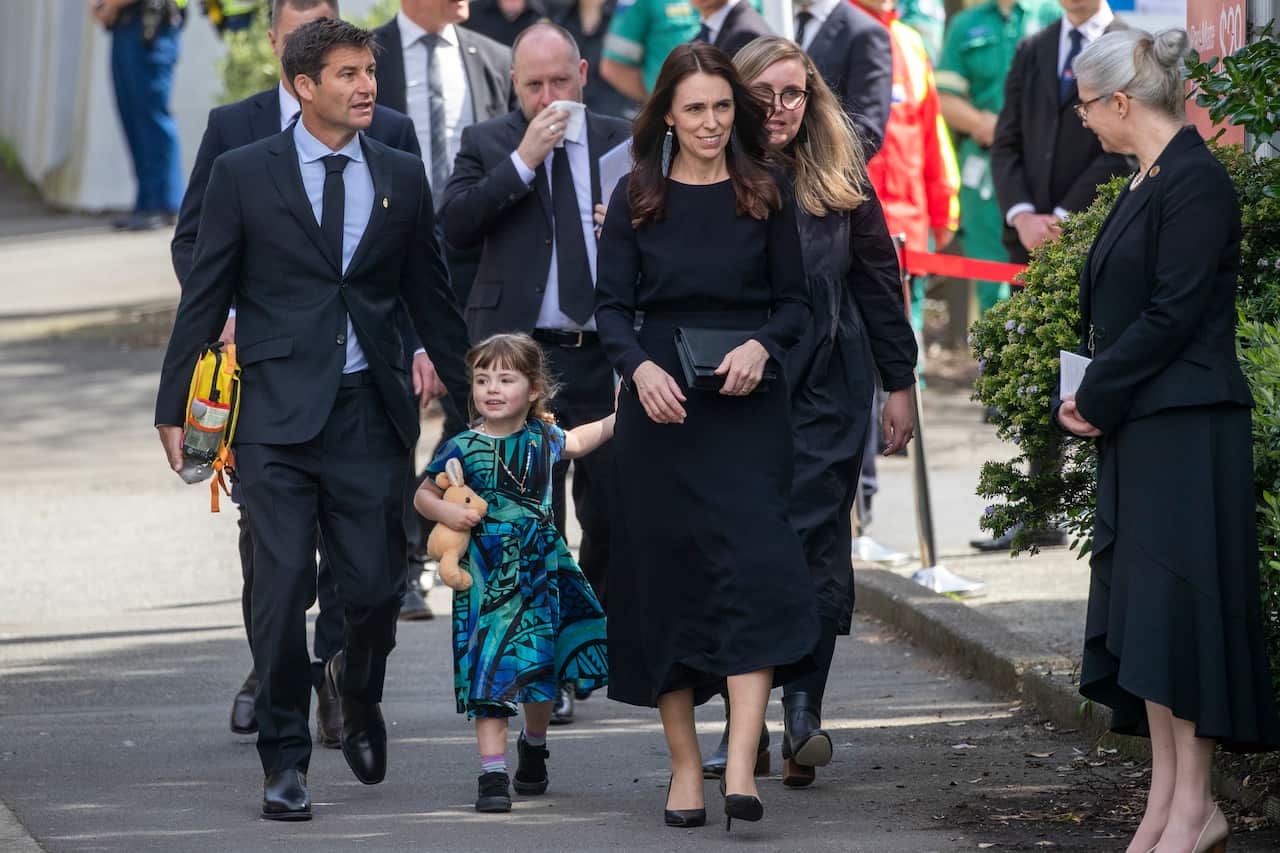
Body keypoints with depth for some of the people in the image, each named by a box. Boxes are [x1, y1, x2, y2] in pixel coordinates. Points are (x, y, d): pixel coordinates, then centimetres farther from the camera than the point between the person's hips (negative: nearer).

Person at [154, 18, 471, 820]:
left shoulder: (402, 178, 8)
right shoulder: (245, 174, 1)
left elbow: (432, 300, 15)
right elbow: (204, 296, 3)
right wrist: (172, 406, 2)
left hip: (372, 414, 2)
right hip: (279, 415, -2)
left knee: (376, 587, 1)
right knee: (282, 590, -5)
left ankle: (358, 690, 33)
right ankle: (286, 760, 6)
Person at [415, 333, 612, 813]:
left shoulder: (543, 438, 3)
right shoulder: (462, 449, -7)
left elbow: (578, 441, 25)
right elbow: (424, 495, 1)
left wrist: (619, 417, 18)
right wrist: (447, 512, -18)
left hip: (542, 570, 3)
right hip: (486, 577, -3)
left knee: (541, 672, 11)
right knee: (489, 673, -7)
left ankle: (534, 745, 39)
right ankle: (492, 774, -7)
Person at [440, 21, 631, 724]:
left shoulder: (619, 141, 10)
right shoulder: (488, 144, 3)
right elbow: (455, 225, -13)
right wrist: (524, 159, -17)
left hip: (606, 356, 2)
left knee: (612, 512, 6)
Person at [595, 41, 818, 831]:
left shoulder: (765, 195, 5)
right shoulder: (638, 198, 5)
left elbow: (795, 302, 7)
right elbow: (613, 306, 3)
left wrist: (762, 345, -14)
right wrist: (640, 367, -17)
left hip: (746, 410, -1)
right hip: (661, 410, 1)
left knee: (754, 567, -15)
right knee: (665, 581, 2)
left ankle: (741, 770, -21)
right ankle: (685, 764, 10)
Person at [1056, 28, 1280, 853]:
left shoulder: (1196, 184, -14)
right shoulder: (1148, 183, 14)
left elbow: (1172, 315, -18)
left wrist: (1094, 400, -11)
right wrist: (1089, 400, 4)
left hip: (1186, 429, -10)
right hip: (1137, 428, 10)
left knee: (1175, 606, -8)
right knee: (1140, 610, 8)